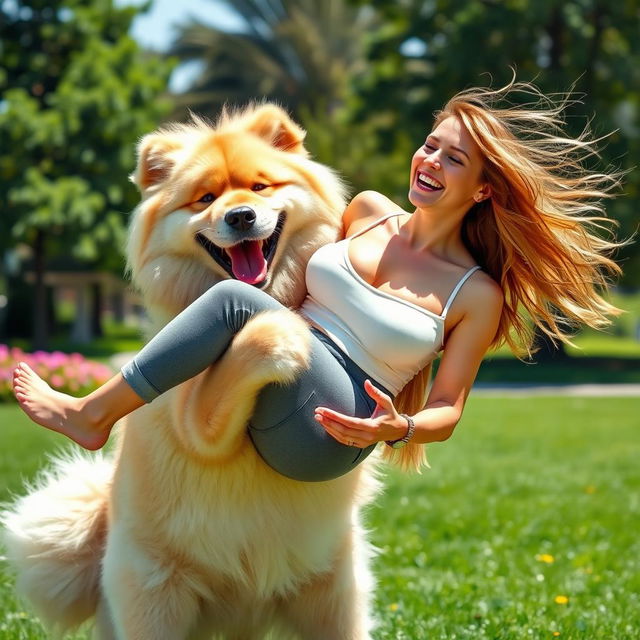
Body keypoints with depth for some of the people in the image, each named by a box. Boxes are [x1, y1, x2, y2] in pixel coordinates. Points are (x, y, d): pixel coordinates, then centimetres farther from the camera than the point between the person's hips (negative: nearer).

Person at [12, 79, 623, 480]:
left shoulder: (476, 295, -2)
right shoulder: (368, 211, 11)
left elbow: (448, 409, -2)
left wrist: (401, 429, -21)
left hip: (324, 438, -6)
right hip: (263, 395, 6)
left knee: (236, 301, -29)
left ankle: (92, 414, -18)